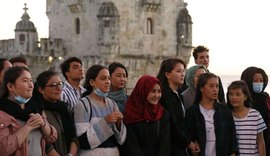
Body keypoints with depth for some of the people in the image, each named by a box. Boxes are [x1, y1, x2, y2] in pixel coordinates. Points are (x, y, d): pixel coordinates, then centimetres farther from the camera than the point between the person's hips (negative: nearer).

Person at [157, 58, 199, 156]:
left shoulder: (178, 95, 15)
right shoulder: (164, 95, -12)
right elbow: (172, 125, -16)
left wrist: (191, 142, 5)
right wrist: (189, 143, -7)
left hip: (181, 147, 8)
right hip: (172, 148, -8)